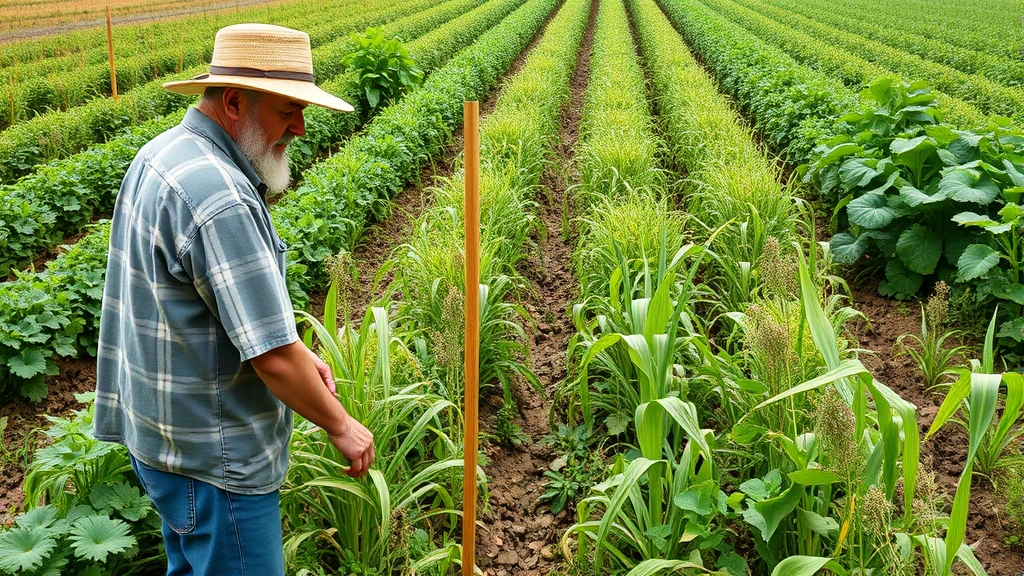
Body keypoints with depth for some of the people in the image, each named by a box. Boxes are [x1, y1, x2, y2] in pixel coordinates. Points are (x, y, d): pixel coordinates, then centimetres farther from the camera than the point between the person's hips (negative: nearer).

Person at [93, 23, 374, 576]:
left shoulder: (162, 154, 4)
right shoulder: (219, 198, -29)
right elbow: (274, 359, -26)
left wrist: (294, 350, 8)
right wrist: (341, 425, -11)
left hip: (163, 431, 10)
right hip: (213, 461, -10)